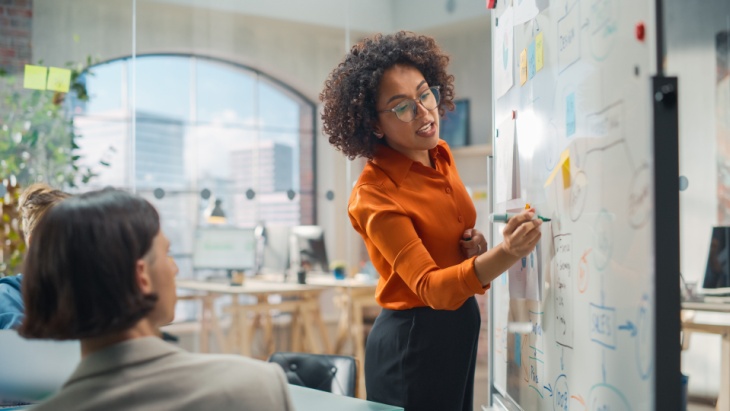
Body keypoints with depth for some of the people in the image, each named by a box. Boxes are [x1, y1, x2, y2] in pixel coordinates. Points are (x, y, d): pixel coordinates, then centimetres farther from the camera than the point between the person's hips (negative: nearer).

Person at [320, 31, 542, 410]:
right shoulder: (373, 194, -23)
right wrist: (505, 254, -47)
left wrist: (473, 245, -5)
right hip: (413, 339, -7)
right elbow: (431, 287, -31)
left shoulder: (440, 155, 0)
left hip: (460, 327, 8)